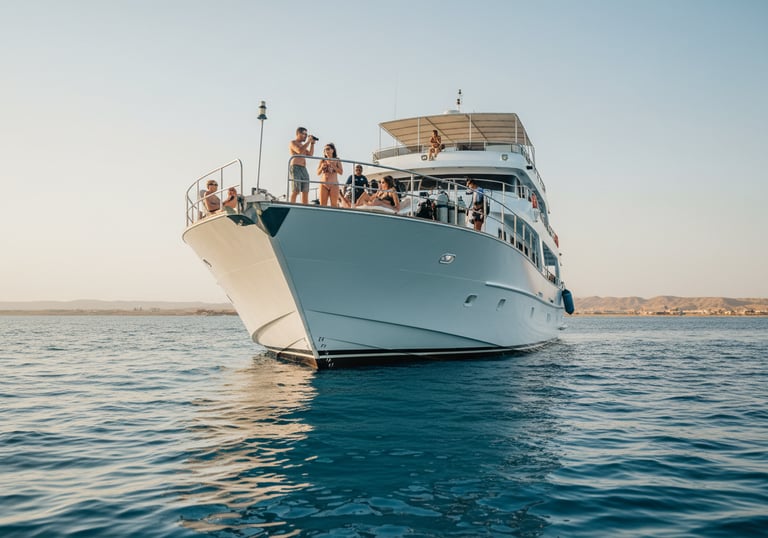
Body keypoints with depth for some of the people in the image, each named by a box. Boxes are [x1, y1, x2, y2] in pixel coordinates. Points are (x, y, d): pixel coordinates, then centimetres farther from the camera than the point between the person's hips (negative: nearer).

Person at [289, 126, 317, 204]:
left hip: (304, 169, 8)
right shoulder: (293, 142, 1)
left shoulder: (302, 145, 27)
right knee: (295, 191, -17)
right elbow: (300, 151, -17)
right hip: (295, 168, -8)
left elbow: (310, 154, 18)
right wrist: (308, 141, -9)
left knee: (305, 191, -1)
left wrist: (312, 143, 11)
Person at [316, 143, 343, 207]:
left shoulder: (337, 161, 6)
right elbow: (318, 173, 8)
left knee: (334, 204, -6)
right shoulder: (322, 161, 10)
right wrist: (322, 167, -10)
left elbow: (341, 172, -4)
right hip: (323, 185, 2)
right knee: (322, 205, -5)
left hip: (334, 185, -2)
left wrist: (332, 165, -12)